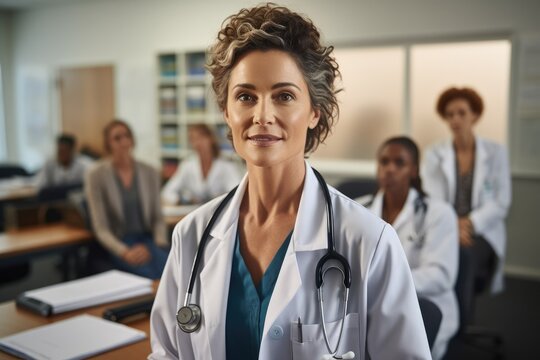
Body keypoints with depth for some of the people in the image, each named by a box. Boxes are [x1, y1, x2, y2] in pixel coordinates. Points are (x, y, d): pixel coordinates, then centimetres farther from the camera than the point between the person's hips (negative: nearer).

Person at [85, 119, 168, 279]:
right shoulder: (96, 175, -2)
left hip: (148, 238, 3)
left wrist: (160, 243, -8)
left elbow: (158, 217, 11)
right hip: (119, 242, -3)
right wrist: (125, 252, -19)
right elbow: (101, 228, -5)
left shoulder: (150, 173, 8)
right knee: (150, 276, -31)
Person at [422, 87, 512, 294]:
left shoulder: (496, 153, 7)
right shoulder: (434, 154, 8)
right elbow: (432, 199, -1)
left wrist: (469, 223, -14)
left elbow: (501, 202, 1)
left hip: (482, 232, 0)